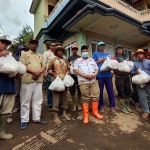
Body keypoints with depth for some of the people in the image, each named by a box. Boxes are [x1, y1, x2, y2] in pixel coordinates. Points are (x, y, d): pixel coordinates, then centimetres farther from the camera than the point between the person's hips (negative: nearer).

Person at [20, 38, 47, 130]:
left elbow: (44, 66, 10)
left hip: (38, 80, 4)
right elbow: (23, 66, -5)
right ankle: (24, 120, 15)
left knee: (38, 100, 8)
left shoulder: (40, 56, 20)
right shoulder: (25, 54, 7)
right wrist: (34, 72, -15)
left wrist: (39, 72, -10)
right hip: (28, 80, -4)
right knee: (26, 100, 3)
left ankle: (37, 118, 20)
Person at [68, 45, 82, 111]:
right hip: (72, 75, 1)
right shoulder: (69, 58, 12)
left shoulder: (80, 57, 10)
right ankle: (74, 104, 19)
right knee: (72, 91, 3)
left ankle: (78, 104, 21)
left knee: (79, 90, 3)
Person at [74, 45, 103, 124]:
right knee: (85, 99, 0)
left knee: (96, 96, 1)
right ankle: (85, 115, 12)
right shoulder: (78, 60, 9)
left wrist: (94, 75, -7)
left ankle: (95, 112, 20)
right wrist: (84, 75, -15)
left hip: (94, 81, 4)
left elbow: (96, 69, 15)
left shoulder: (92, 60, 20)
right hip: (83, 82, -3)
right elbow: (75, 70, -3)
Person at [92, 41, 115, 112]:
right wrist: (102, 60, -10)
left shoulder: (107, 54, 21)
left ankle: (112, 105, 18)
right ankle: (101, 106, 17)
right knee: (100, 91, 4)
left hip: (108, 74, 4)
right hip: (99, 75, -3)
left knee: (110, 90, 4)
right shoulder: (95, 54, 9)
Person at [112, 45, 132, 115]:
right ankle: (123, 107, 12)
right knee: (121, 92, -1)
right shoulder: (114, 58, 0)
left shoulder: (126, 57, 16)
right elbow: (114, 69, -9)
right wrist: (122, 71, -23)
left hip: (127, 76, 5)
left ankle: (128, 106, 25)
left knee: (128, 91, 10)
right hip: (119, 77, -5)